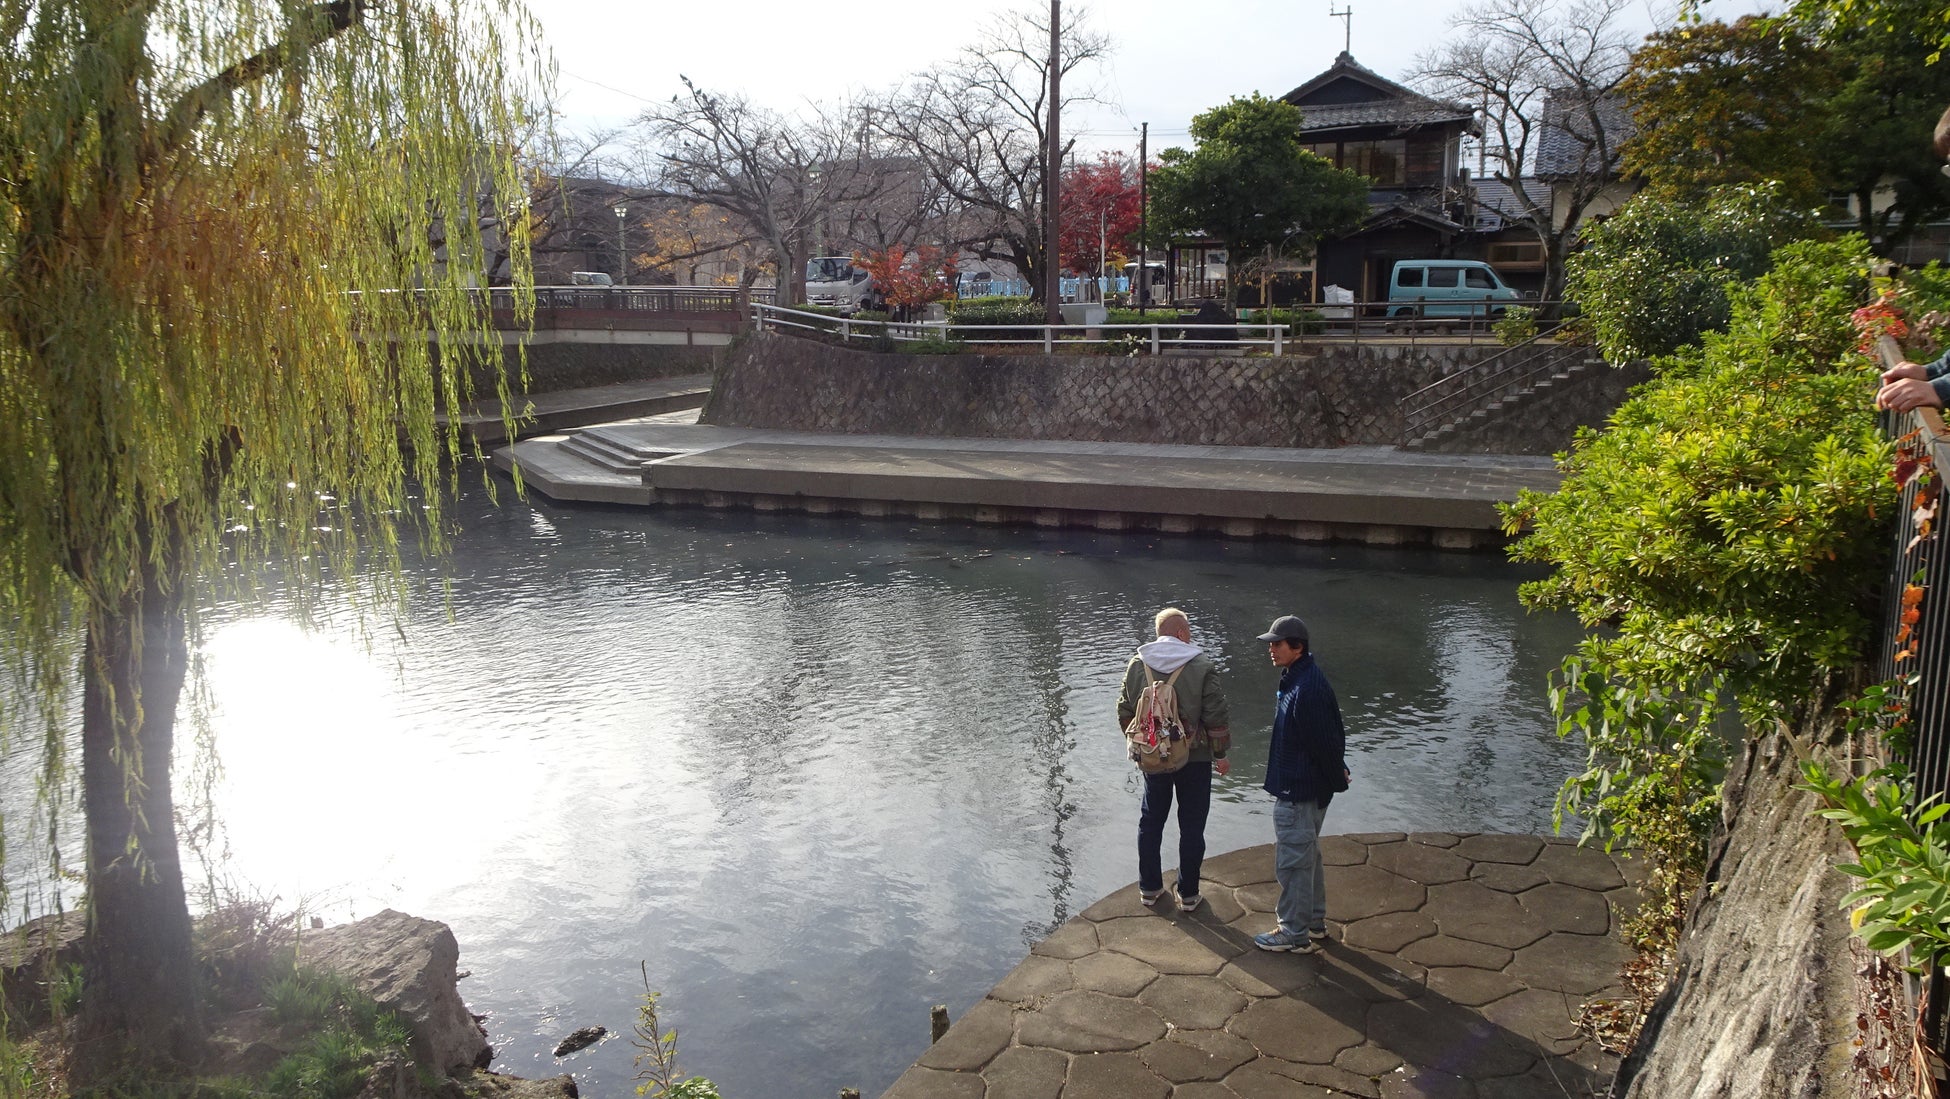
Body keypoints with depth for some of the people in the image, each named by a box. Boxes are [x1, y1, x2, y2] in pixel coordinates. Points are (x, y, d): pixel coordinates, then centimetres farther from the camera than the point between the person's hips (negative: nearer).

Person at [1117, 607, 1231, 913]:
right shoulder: (1201, 666, -14)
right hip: (1195, 758, -3)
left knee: (1150, 821, 17)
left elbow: (1125, 712, 4)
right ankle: (1188, 894, 17)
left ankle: (1149, 888, 25)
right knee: (1191, 826, 9)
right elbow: (1216, 716, -12)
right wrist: (1220, 755, 1)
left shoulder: (1136, 664, -3)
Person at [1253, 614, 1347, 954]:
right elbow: (1332, 737, 16)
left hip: (1298, 793, -11)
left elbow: (1326, 741, -22)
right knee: (1307, 858, 21)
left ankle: (1295, 934, 12)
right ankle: (1314, 923, 34)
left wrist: (1336, 780, -10)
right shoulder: (1295, 679, 7)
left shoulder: (1307, 689, -26)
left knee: (1292, 862, 1)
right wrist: (1336, 773, 18)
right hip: (1302, 788, 11)